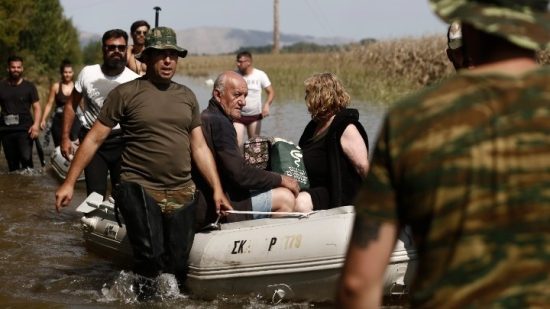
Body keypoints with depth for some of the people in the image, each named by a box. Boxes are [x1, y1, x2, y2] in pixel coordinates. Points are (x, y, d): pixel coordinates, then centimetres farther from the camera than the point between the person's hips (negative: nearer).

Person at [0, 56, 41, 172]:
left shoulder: (29, 86, 6)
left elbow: (37, 107, 3)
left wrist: (36, 125, -13)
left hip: (25, 129, -2)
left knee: (26, 158, -16)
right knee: (12, 163, 5)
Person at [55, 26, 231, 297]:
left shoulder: (187, 96, 13)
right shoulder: (125, 94, -1)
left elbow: (199, 147, 14)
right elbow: (94, 139, -1)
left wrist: (217, 190, 7)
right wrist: (69, 183, -5)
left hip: (182, 194, 4)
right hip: (140, 191, -4)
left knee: (178, 269, 3)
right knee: (150, 262, -10)